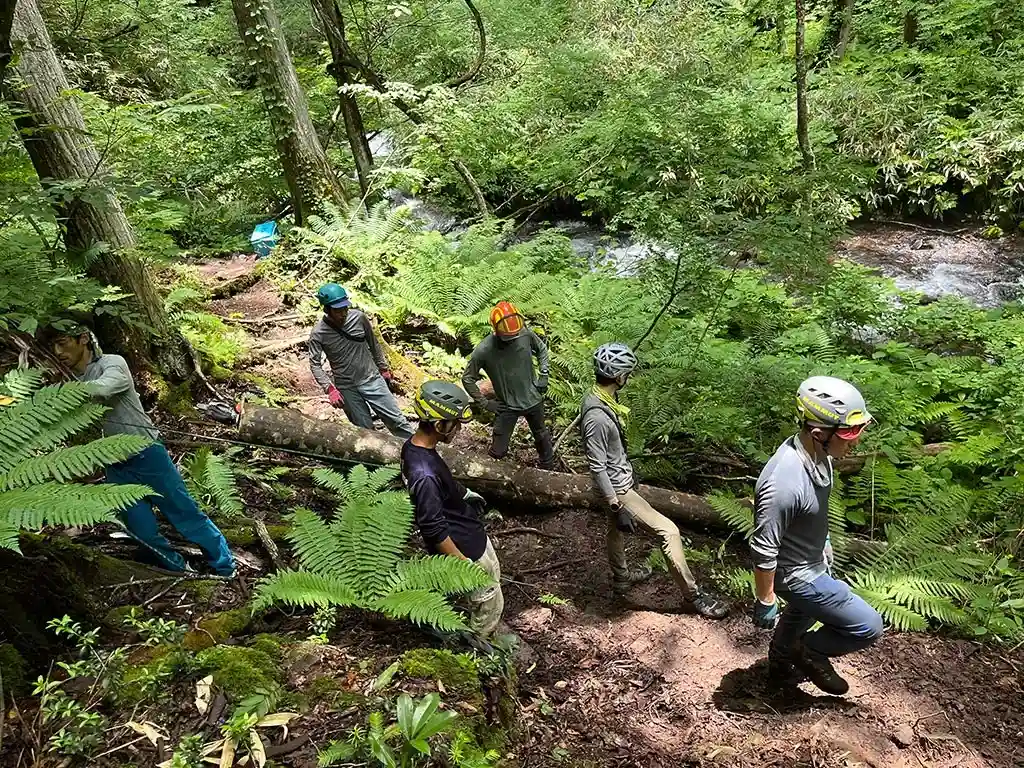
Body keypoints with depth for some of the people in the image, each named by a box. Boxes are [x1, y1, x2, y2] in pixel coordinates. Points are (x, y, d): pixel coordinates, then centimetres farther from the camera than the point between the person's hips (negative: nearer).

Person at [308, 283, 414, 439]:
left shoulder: (359, 317, -7)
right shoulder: (318, 334, -12)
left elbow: (374, 345, 6)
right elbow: (315, 365, -12)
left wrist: (385, 371, 11)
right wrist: (330, 389, -24)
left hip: (371, 379, 1)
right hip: (346, 388, -1)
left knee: (397, 420, 1)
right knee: (365, 430, 5)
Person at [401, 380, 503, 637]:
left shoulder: (414, 445, -9)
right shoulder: (424, 475, -38)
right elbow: (434, 529, -30)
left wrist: (464, 493, 20)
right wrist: (463, 564, -20)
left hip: (471, 530, 10)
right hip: (465, 546, -10)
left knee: (493, 573, 31)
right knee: (489, 601, 13)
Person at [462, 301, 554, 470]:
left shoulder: (526, 334, -17)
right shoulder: (483, 351, -25)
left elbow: (542, 349, 6)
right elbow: (467, 379, -11)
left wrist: (543, 374, -3)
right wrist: (485, 403, -12)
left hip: (533, 399, 3)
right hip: (507, 406, -3)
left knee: (542, 436, 25)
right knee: (498, 452, -2)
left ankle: (548, 468, 51)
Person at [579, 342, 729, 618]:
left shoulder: (602, 399, -3)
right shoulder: (596, 417, -34)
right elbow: (598, 469, -29)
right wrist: (618, 507, -24)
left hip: (620, 480, 10)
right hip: (618, 489, -10)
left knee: (616, 530, 28)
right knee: (668, 531, -5)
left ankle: (621, 577, 52)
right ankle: (694, 595, 8)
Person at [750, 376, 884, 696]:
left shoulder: (817, 453, -12)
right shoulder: (783, 483, -40)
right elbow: (763, 550, -29)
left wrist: (823, 543, 22)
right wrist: (765, 602, -18)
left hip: (815, 559, 9)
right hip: (797, 573, -9)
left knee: (803, 613, 32)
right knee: (868, 627, -1)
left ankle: (781, 662, 58)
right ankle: (810, 653, 22)